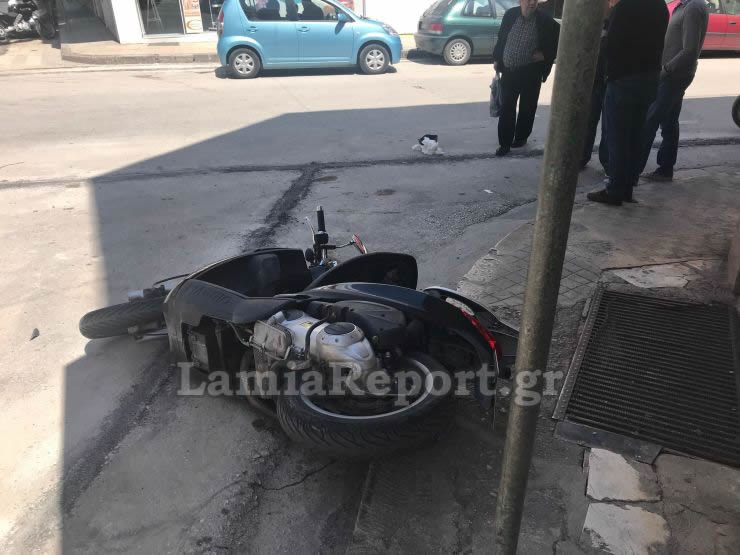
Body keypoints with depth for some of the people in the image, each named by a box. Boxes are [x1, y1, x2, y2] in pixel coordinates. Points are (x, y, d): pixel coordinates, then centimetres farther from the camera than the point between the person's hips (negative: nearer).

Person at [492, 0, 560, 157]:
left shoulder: (545, 20, -9)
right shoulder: (510, 14, -2)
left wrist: (546, 55, -7)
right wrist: (496, 59, 9)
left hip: (531, 73, -2)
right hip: (508, 70, 2)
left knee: (527, 107, 11)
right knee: (507, 107, 3)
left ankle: (521, 137, 30)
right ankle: (505, 143, 10)